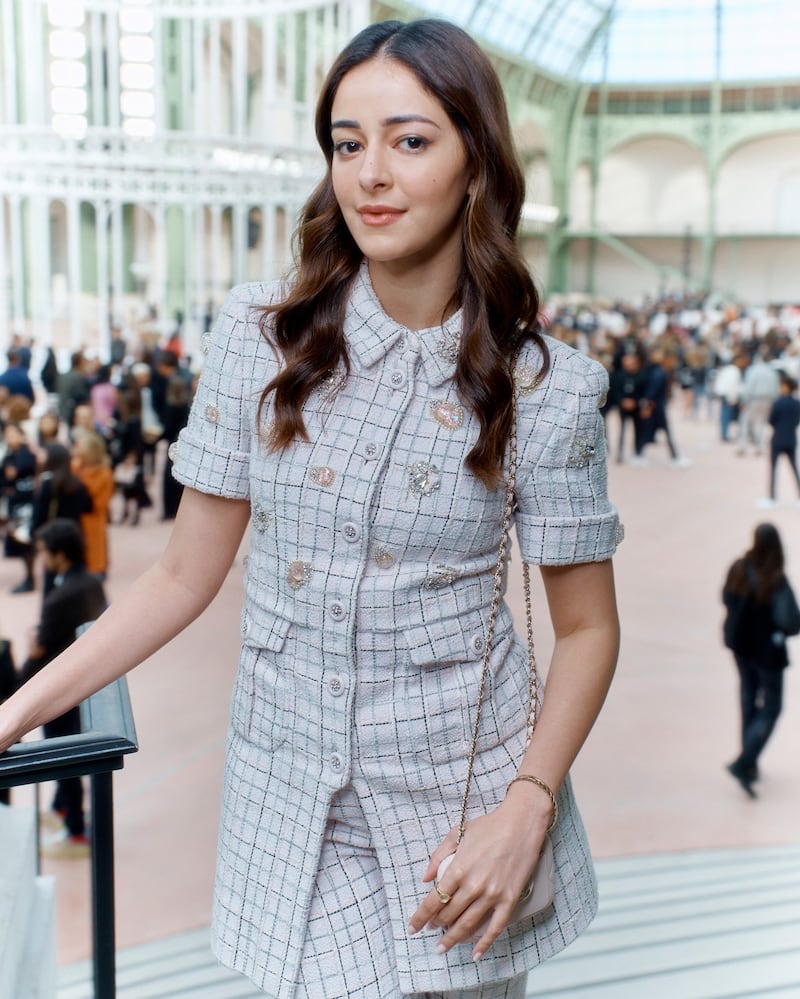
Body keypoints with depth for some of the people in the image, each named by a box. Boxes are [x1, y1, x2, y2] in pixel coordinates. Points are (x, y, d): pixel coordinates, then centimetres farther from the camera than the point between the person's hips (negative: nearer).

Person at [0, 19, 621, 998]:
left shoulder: (546, 387, -9)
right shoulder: (262, 334, -6)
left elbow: (586, 627, -2)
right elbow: (185, 575, -2)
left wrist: (526, 810, -14)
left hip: (459, 801, 0)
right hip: (291, 801, 1)